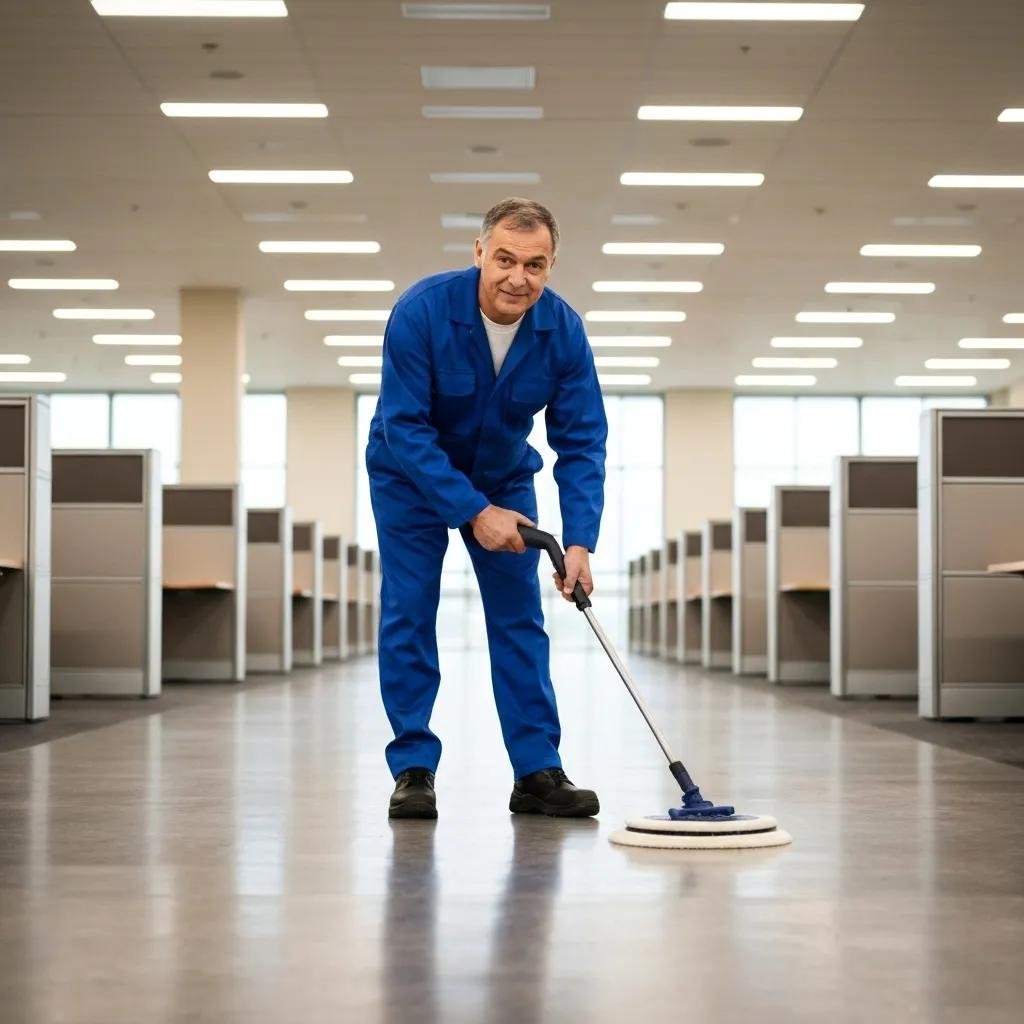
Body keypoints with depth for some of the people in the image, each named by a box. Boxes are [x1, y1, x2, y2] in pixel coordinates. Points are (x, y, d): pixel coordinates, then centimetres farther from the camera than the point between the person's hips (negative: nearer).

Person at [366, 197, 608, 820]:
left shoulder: (563, 331, -23)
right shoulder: (422, 312, -31)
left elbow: (582, 442, -20)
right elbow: (405, 429, -29)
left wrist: (579, 542, -32)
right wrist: (474, 512, -33)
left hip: (503, 477, 3)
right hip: (411, 475, -2)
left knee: (520, 617, -2)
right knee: (408, 616, -6)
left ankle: (538, 772, 2)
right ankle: (414, 769, 2)